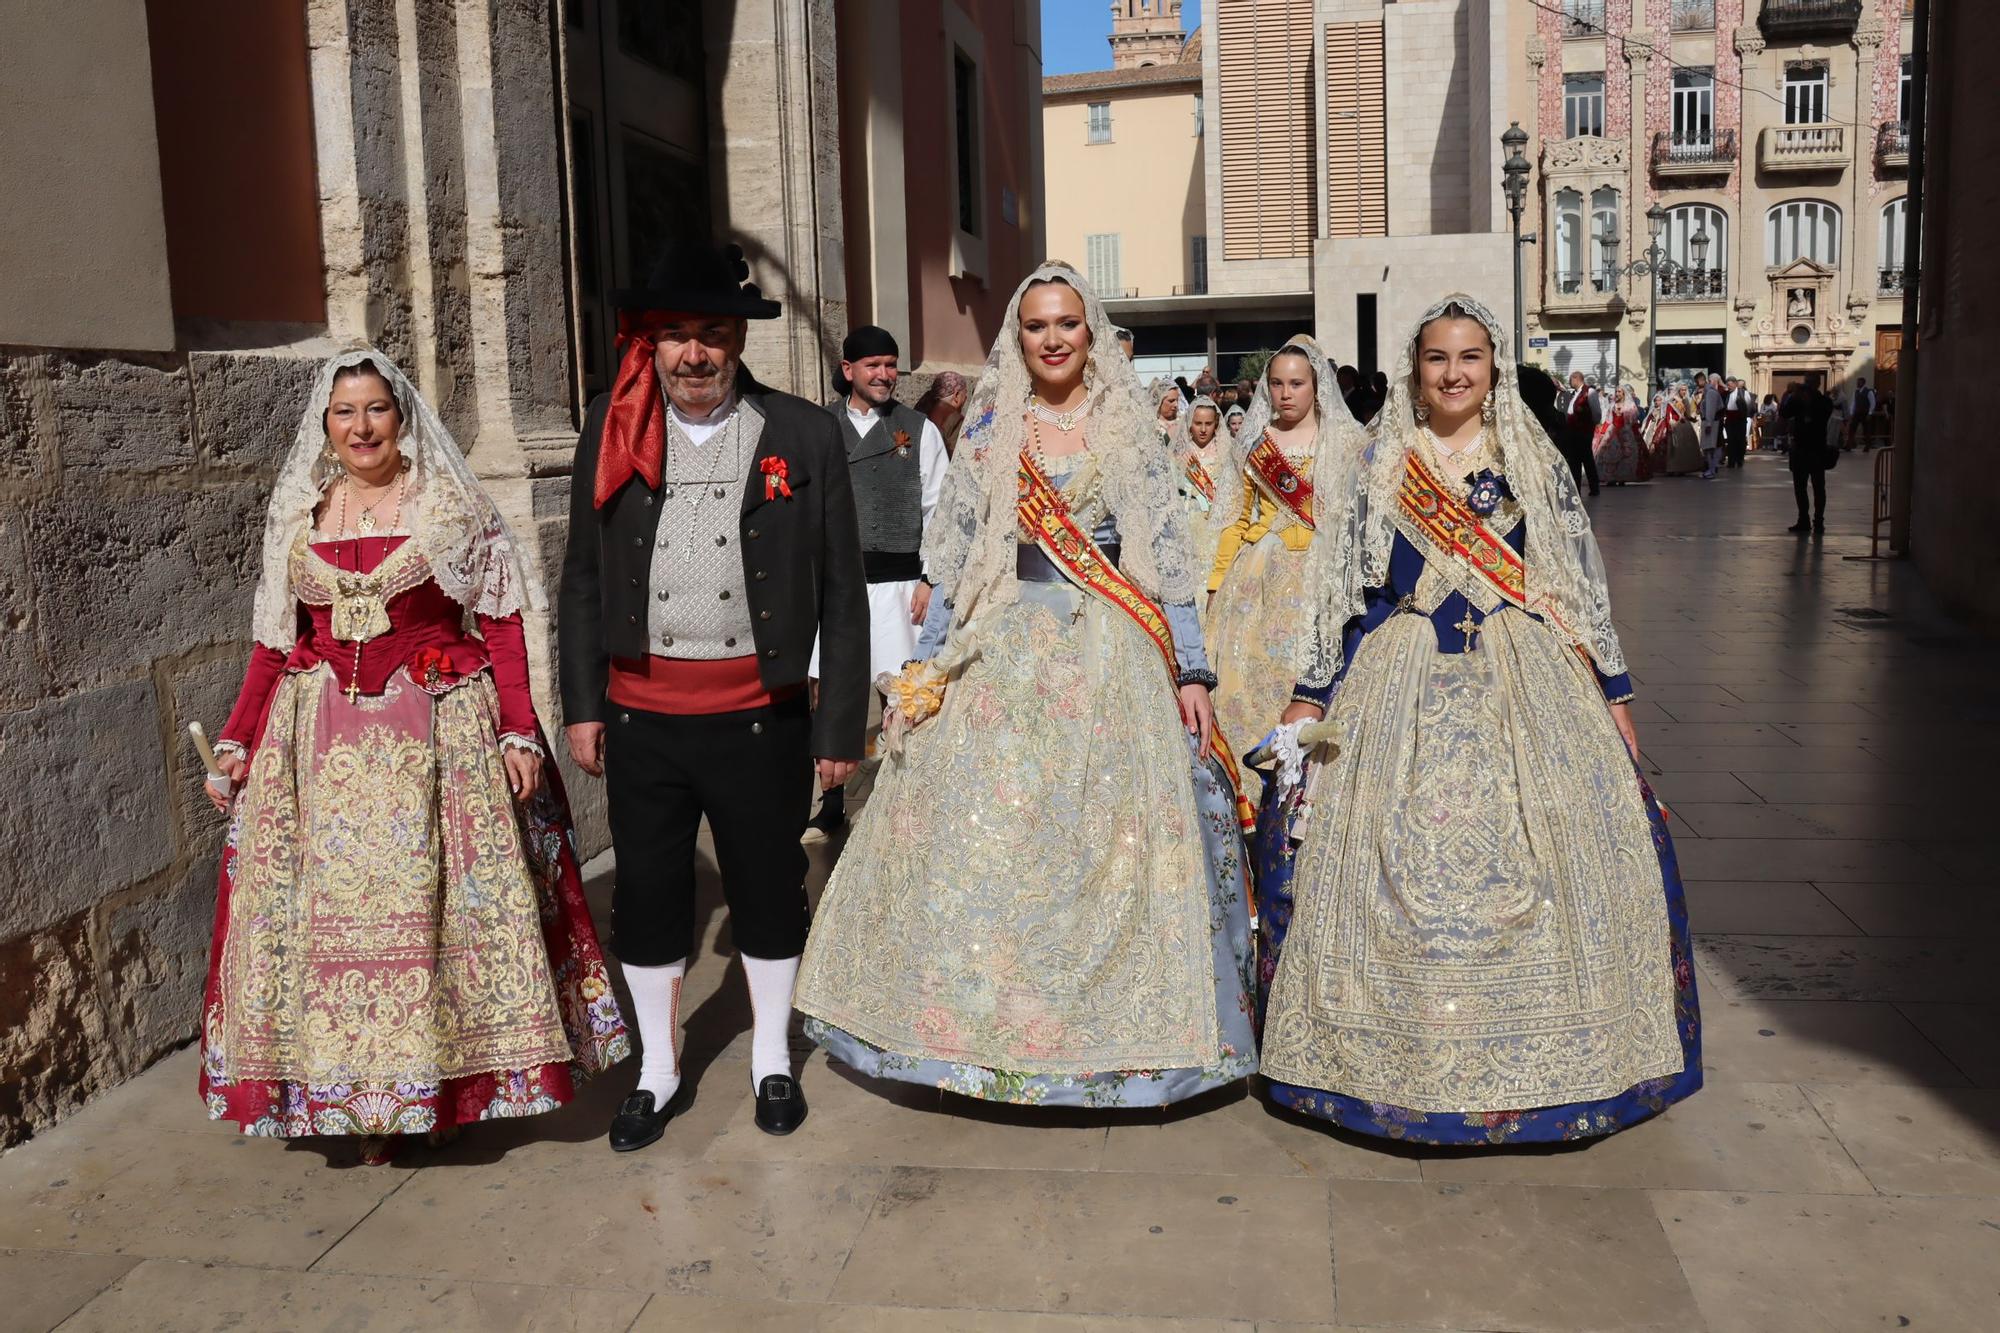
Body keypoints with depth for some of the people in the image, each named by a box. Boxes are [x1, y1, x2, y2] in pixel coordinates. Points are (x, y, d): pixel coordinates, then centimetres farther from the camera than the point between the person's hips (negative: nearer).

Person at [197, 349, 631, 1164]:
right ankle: (357, 1096, 17)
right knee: (332, 905, 4)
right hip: (321, 745, 3)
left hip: (440, 733, -3)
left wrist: (518, 730, -11)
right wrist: (236, 739, 6)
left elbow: (500, 624, -3)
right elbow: (274, 640, 13)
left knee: (436, 902, 1)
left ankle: (449, 1076, 18)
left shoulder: (452, 506, 0)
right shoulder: (298, 516, 11)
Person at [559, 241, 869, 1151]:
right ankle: (657, 1069, 32)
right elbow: (582, 579, 10)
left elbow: (841, 591, -1)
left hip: (758, 716, -2)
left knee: (768, 890, 12)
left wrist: (840, 725, -3)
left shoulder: (803, 435, -2)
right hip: (640, 716, 2)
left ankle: (771, 1059, 33)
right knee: (648, 897, 12)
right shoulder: (611, 431, 5)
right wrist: (582, 704, 5)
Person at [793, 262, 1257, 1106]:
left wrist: (1191, 671, -1)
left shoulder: (1130, 431, 8)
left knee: (1112, 841, 0)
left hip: (1113, 658, 0)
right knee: (983, 839, 0)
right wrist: (926, 665, 5)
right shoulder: (989, 430, 9)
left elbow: (1168, 557, 5)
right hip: (1003, 653, 1)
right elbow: (954, 557, 10)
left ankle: (1114, 1026, 15)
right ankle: (988, 1023, 15)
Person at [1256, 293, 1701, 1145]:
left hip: (1525, 680, 1)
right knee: (1398, 869, -3)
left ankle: (1544, 1055, 14)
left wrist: (1613, 692, 7)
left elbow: (1584, 583, 10)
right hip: (1404, 683, 0)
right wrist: (1310, 695, 3)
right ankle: (1404, 1054, 12)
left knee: (1539, 859, -3)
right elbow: (1336, 587, 7)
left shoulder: (1533, 462, 9)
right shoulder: (1378, 467, 8)